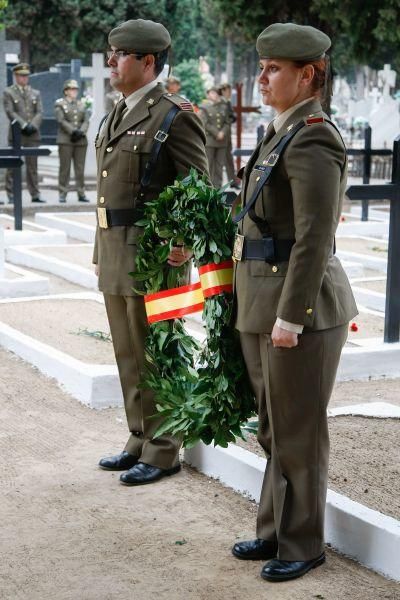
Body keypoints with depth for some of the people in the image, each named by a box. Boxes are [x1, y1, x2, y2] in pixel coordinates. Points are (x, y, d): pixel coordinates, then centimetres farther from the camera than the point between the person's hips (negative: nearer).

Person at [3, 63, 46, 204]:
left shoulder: (36, 93, 17)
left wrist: (33, 125, -10)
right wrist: (24, 125, -16)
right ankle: (11, 195, 0)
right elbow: (10, 112, -6)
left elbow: (39, 112, 8)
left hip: (33, 134, 3)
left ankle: (35, 195, 6)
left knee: (32, 165, 4)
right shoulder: (8, 92, 5)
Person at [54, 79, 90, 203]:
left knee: (80, 168, 2)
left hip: (81, 140, 4)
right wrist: (73, 131, -17)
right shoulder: (59, 104, 4)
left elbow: (86, 121, 6)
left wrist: (81, 132, -12)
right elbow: (61, 121, -8)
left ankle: (81, 194, 5)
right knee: (65, 167, -4)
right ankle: (62, 194, -1)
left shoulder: (81, 104, 16)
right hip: (65, 140, -4)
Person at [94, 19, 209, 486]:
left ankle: (162, 452, 12)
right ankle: (140, 441, 27)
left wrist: (186, 243, -23)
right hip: (115, 255, 9)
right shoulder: (117, 116, 15)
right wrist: (103, 251, 17)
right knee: (128, 356, 15)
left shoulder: (175, 117, -12)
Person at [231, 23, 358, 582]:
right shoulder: (281, 133, 13)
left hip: (300, 307, -10)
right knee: (274, 428, 18)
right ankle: (275, 529, 32)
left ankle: (302, 545, 18)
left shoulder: (312, 140, -17)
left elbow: (315, 239, -21)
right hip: (263, 304, 10)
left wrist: (290, 316, -21)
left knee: (298, 432, 3)